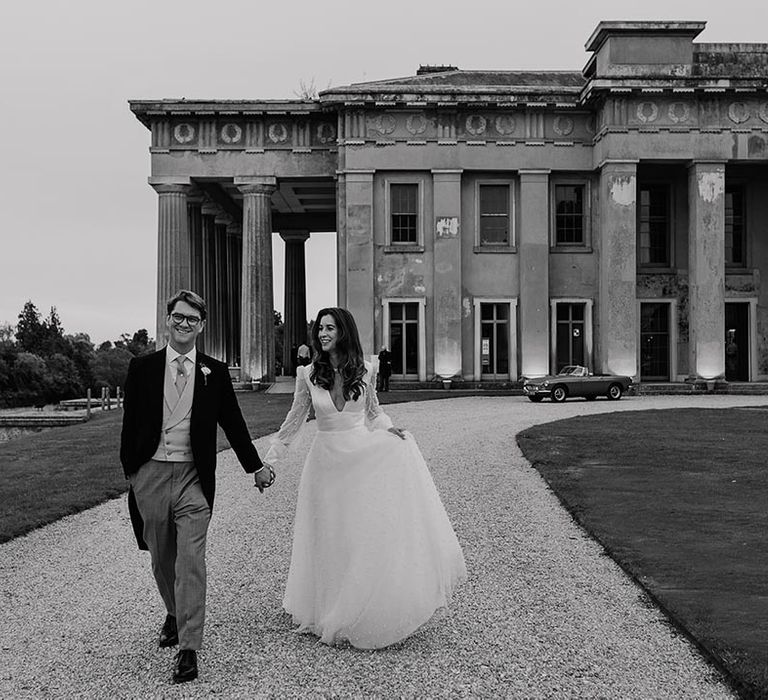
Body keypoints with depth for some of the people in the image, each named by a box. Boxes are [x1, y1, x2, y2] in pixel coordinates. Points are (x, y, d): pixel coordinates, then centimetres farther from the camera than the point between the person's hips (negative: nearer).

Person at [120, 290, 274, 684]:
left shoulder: (215, 372, 3)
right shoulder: (142, 368, 3)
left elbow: (232, 423, 9)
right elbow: (130, 423, 6)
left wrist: (256, 467, 11)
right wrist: (129, 470, 3)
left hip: (193, 477, -1)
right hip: (151, 474, 2)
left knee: (190, 563, -7)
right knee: (161, 559, 16)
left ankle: (188, 649, -3)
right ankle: (174, 614, 42)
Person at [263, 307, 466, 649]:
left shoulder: (364, 370, -2)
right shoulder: (308, 374, -4)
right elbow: (295, 419, 5)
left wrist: (388, 429, -4)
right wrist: (271, 460, 4)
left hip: (364, 455, 0)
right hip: (328, 460, 0)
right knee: (330, 537, 7)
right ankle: (330, 613, 24)